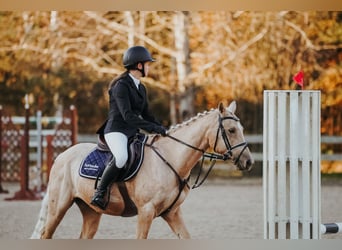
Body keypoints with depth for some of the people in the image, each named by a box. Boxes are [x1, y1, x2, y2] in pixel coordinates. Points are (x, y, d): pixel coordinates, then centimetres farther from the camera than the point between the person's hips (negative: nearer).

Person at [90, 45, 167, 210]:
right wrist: (153, 128, -26)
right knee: (121, 157, -37)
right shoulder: (121, 85, -11)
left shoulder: (141, 88, 17)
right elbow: (127, 115, -21)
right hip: (116, 131, -10)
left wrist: (161, 129, 7)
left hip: (133, 133, 10)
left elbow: (146, 115, 23)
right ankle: (100, 192, -27)